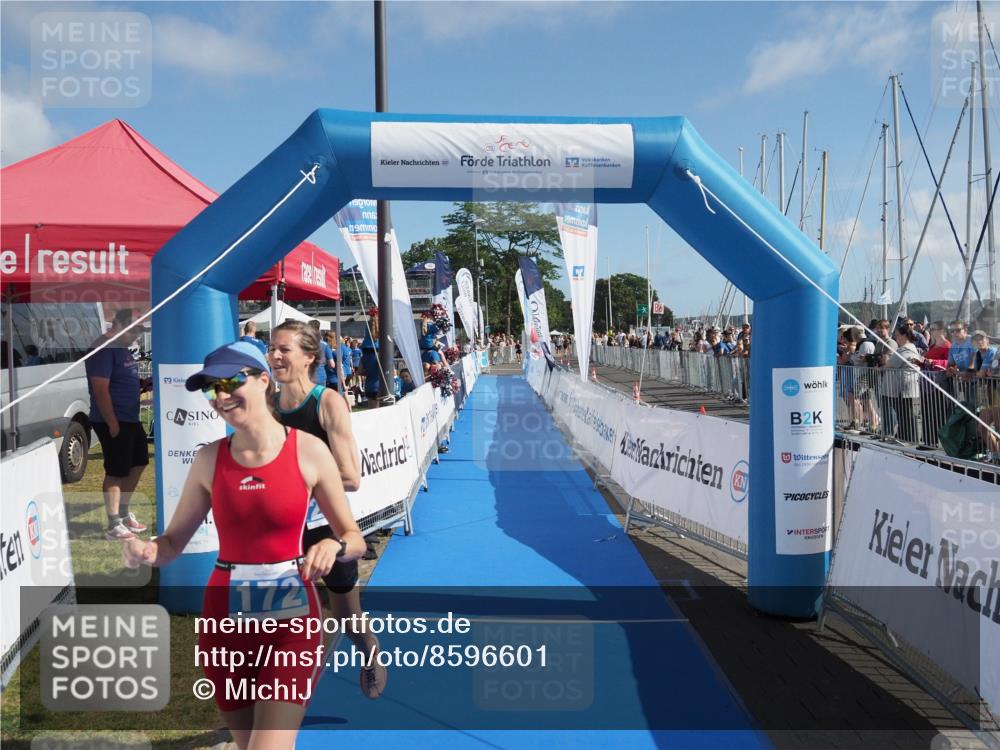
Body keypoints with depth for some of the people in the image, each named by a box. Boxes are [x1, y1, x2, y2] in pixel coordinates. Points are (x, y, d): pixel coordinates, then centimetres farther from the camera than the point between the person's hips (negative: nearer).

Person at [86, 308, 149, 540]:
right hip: (114, 422, -10)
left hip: (131, 419, 10)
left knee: (138, 463, 18)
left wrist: (143, 385, 6)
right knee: (116, 472, -3)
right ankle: (114, 526, 6)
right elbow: (100, 389, -22)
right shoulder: (104, 349, -17)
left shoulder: (122, 348, 13)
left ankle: (124, 512, 31)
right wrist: (113, 424, -23)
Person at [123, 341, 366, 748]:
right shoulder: (210, 458, -1)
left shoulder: (309, 450, -9)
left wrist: (334, 548, -24)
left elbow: (354, 539, -3)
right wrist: (147, 550, -19)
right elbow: (173, 541, 3)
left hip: (291, 617, -3)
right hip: (225, 618, 3)